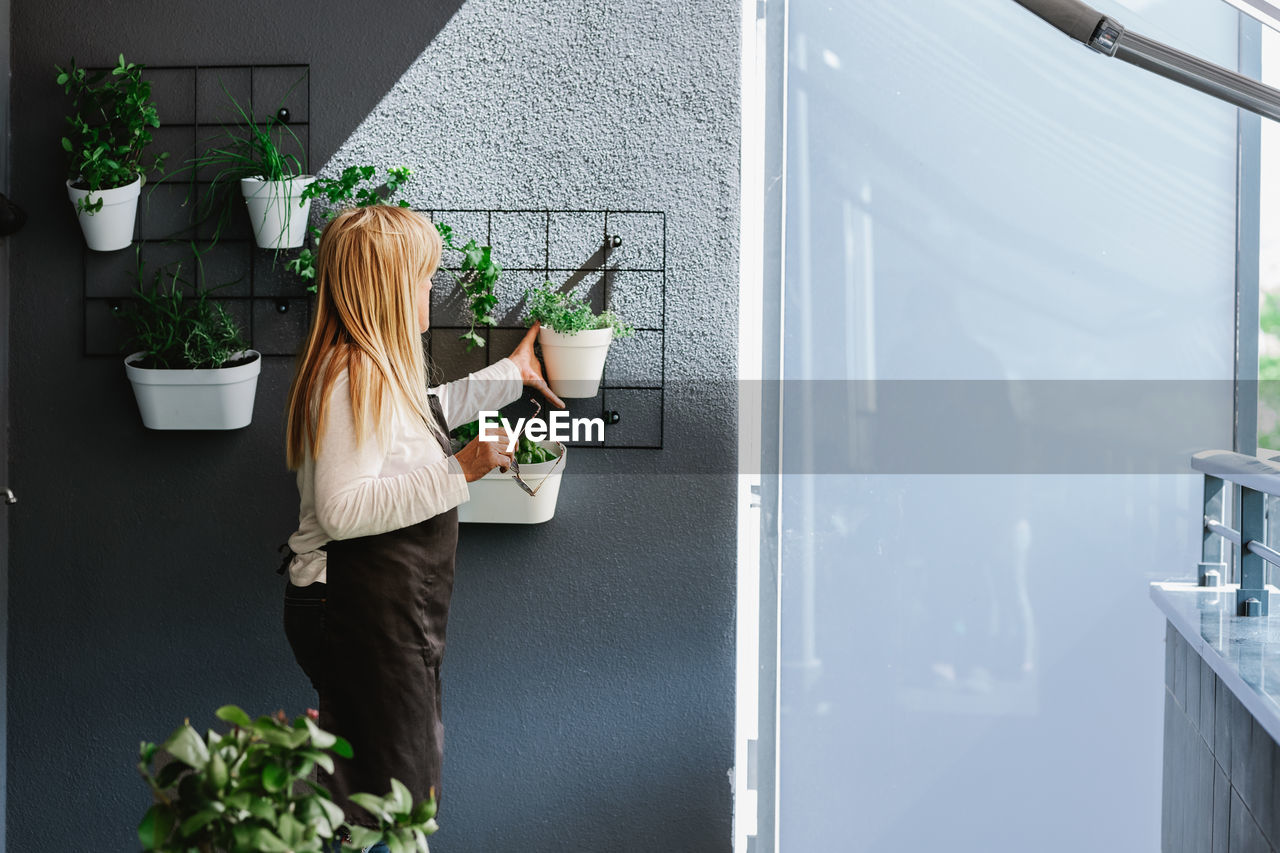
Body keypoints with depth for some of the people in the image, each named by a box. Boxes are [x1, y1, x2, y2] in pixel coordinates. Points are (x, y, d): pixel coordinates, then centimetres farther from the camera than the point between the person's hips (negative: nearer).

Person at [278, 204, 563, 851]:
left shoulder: (377, 368, 12)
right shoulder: (354, 374, -21)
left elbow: (425, 414, 35)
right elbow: (342, 510, -28)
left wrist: (511, 374, 44)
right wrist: (456, 474, -27)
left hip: (392, 609, 11)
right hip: (360, 614, -11)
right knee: (394, 799, -6)